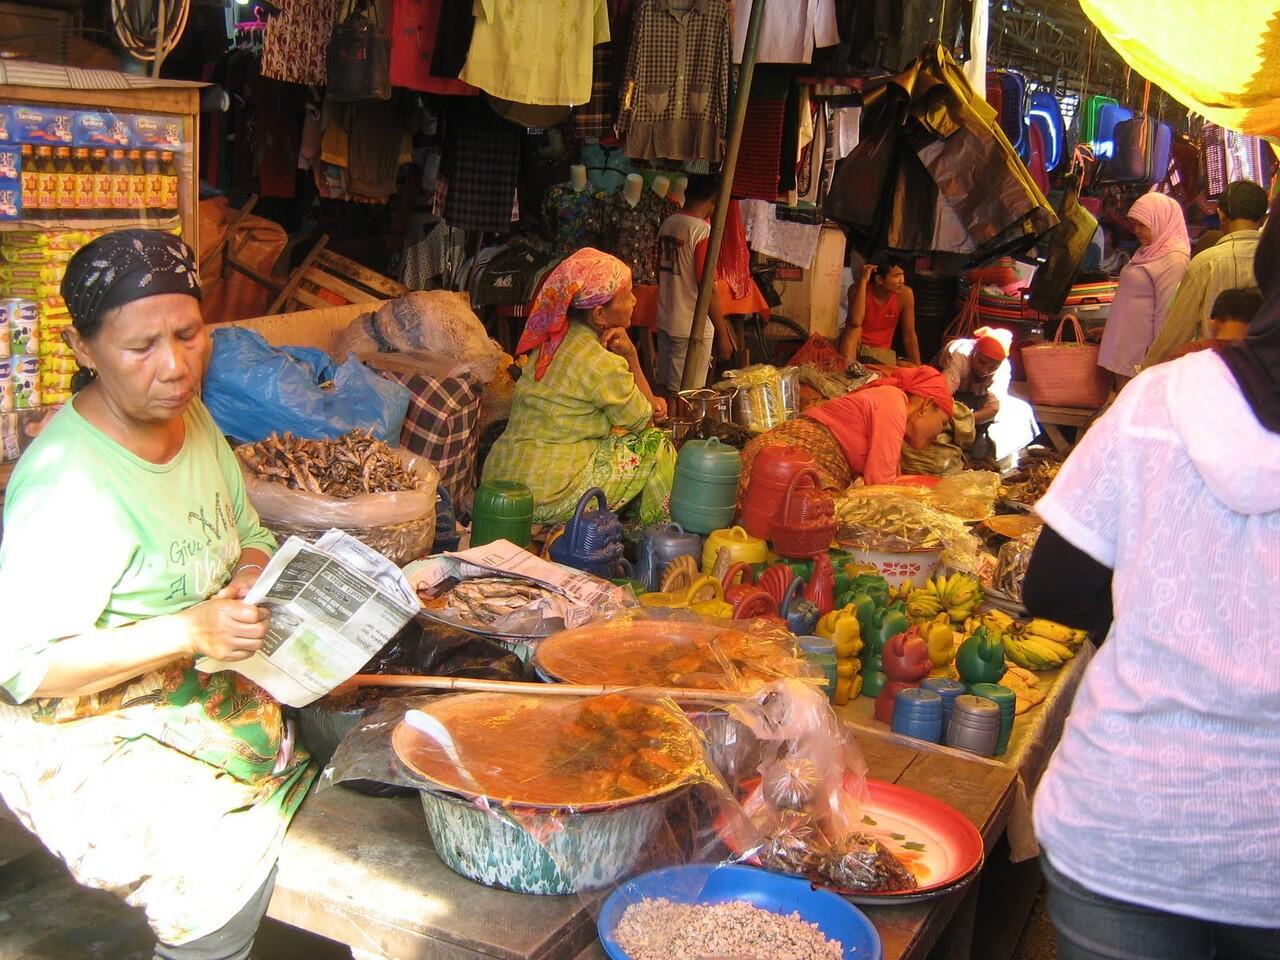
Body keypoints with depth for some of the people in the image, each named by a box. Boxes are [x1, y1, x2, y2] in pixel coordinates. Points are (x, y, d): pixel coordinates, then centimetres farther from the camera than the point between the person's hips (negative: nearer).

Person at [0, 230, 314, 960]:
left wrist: (255, 576, -11)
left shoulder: (191, 418, 1)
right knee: (239, 862, -24)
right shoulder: (67, 486, -25)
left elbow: (250, 536, 13)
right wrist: (191, 631, -33)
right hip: (97, 735, -8)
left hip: (203, 687, 8)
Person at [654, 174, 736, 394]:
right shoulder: (703, 230, -16)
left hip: (664, 321, 8)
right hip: (692, 327, -8)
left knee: (665, 388, 15)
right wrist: (723, 334, -14)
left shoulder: (667, 224, 5)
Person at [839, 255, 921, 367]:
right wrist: (863, 280, -34)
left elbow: (909, 335, -7)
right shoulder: (858, 289, -18)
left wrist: (917, 367, -12)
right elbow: (855, 322, -36)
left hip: (881, 350, 1)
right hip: (855, 346, -1)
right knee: (854, 330, -30)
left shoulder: (905, 294, -14)